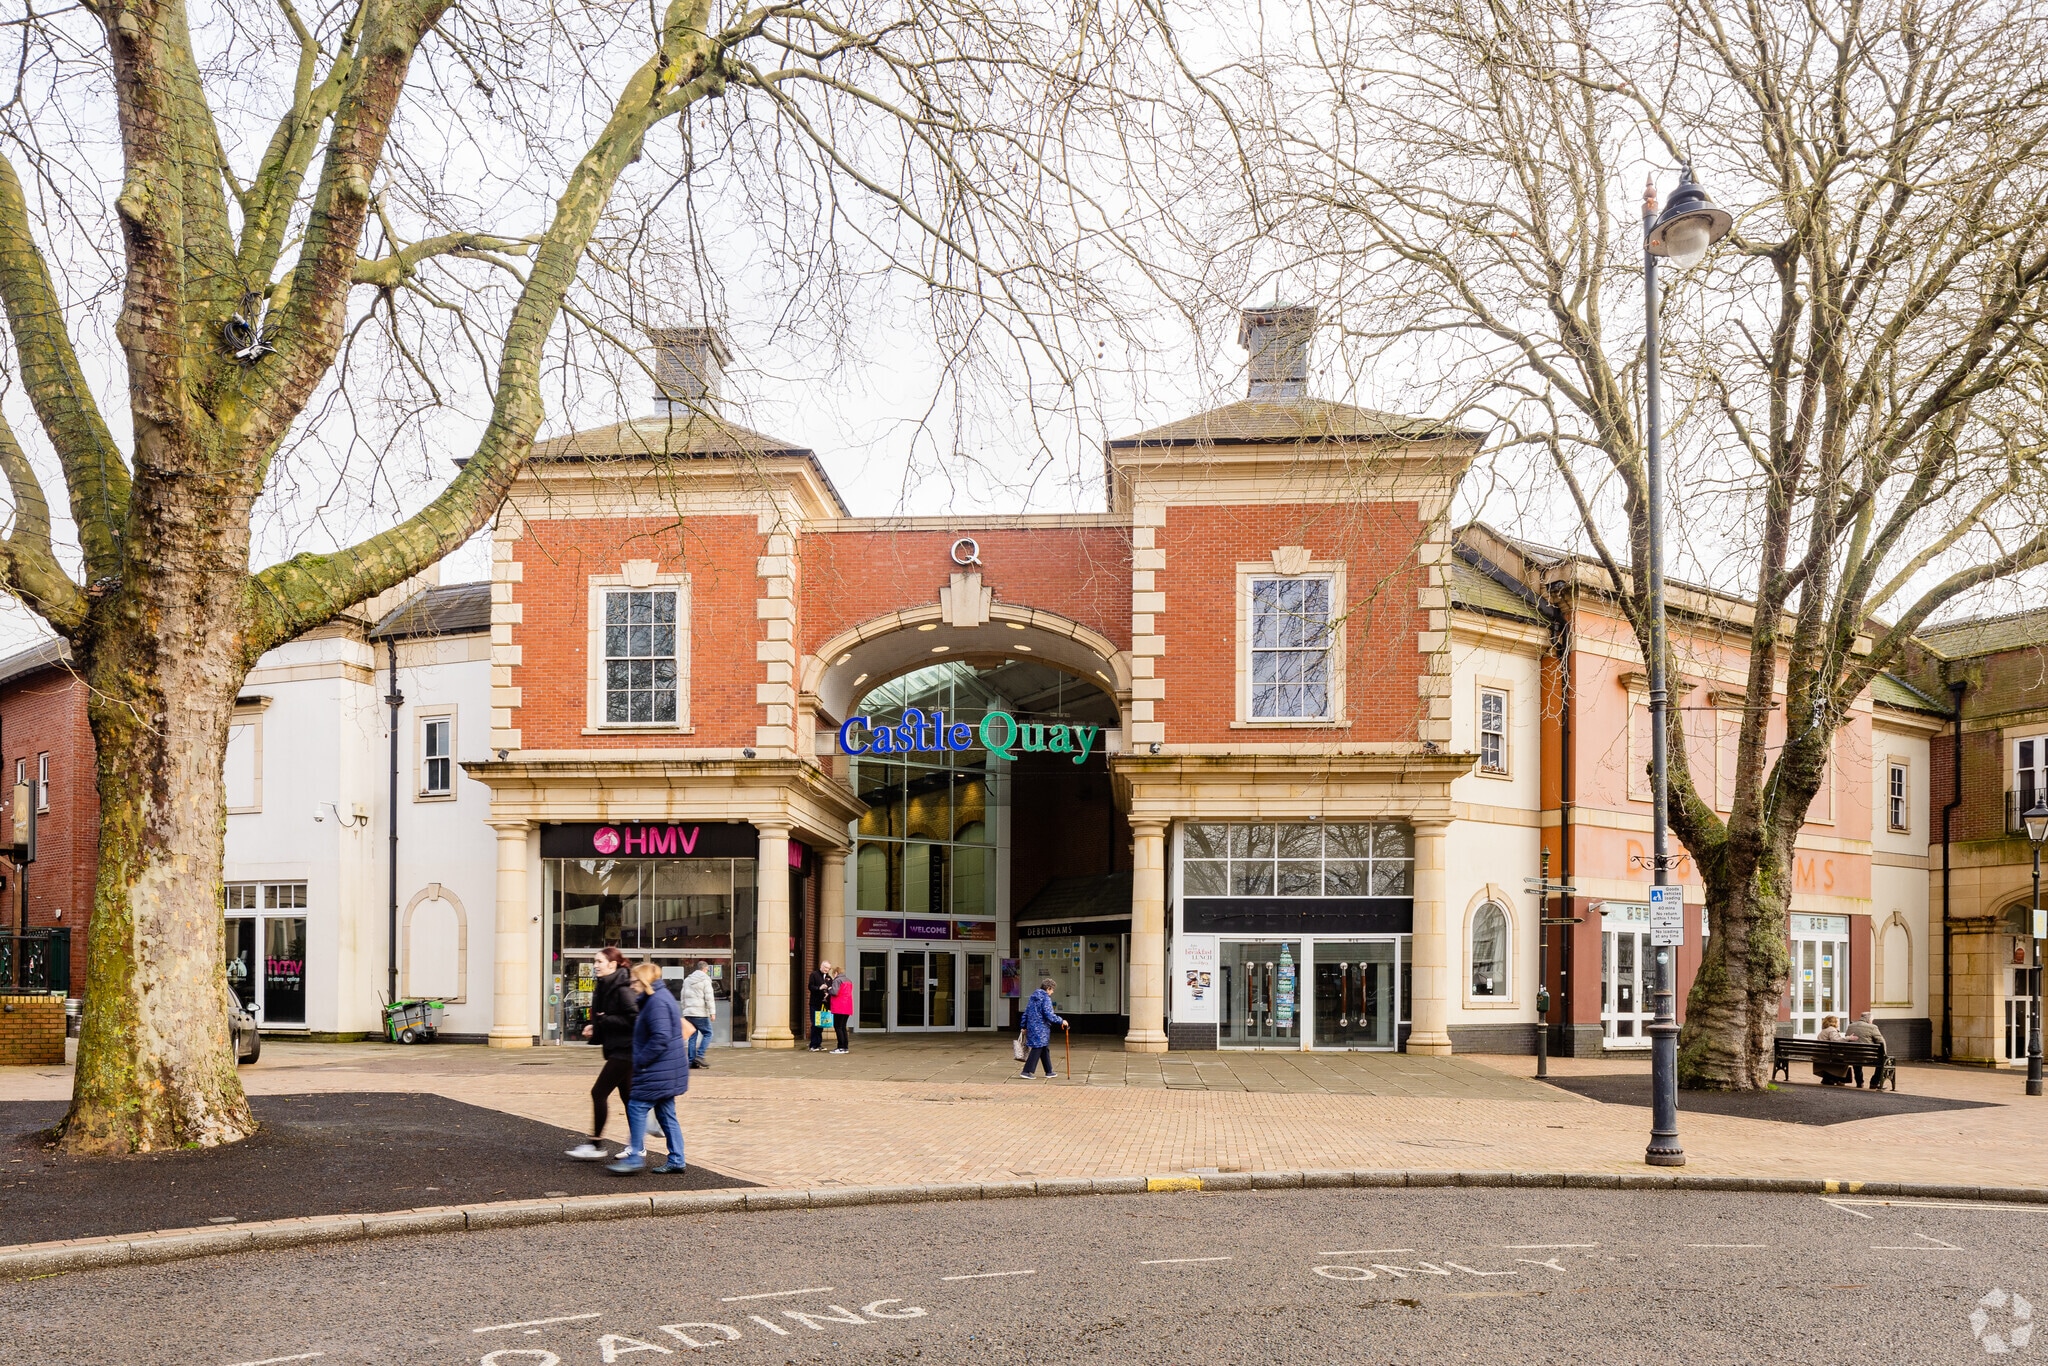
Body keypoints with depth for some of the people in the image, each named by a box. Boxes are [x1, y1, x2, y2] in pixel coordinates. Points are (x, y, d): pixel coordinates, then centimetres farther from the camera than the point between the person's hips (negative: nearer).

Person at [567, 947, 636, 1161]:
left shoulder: (622, 989, -17)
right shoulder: (606, 987, 11)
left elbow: (633, 1018, -24)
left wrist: (604, 1020, -19)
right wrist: (595, 1027, 3)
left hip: (624, 1050, -10)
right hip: (617, 1049, 10)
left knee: (599, 1093, -7)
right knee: (627, 1096, 13)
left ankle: (596, 1146, -1)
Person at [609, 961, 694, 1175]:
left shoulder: (657, 1002, -17)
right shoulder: (659, 998, 16)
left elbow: (660, 1038, -24)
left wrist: (640, 1060, -17)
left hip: (659, 1071, -10)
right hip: (667, 1071, 10)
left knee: (637, 1107, -5)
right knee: (666, 1114, 11)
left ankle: (635, 1158, -3)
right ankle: (676, 1162, 13)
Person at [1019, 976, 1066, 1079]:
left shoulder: (1033, 997, 13)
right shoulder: (1046, 998, -13)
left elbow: (1026, 1013, 16)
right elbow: (1049, 1015, -19)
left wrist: (1024, 1027, 22)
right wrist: (1061, 1021, -9)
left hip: (1032, 1027, 9)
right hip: (1041, 1029, -9)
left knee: (1045, 1049, 18)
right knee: (1037, 1049, -5)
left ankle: (1049, 1071, 26)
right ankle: (1026, 1071, -8)